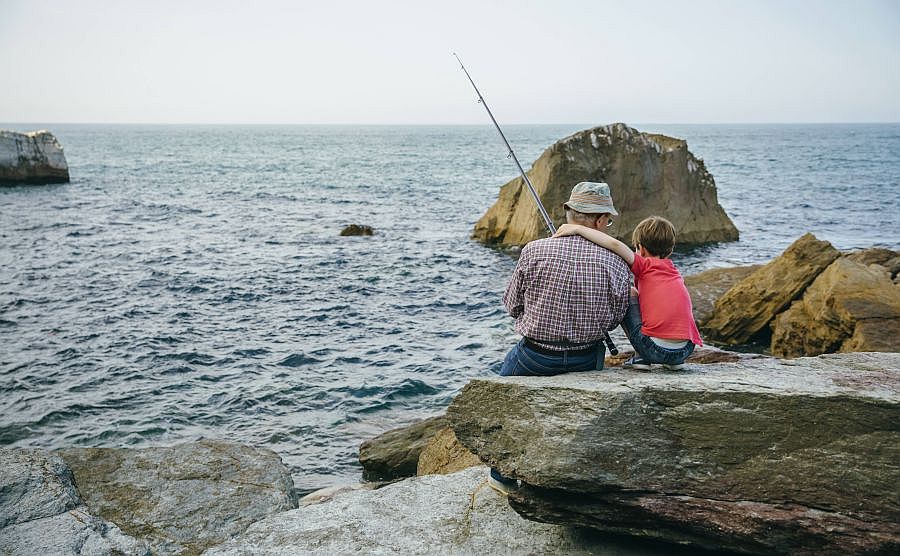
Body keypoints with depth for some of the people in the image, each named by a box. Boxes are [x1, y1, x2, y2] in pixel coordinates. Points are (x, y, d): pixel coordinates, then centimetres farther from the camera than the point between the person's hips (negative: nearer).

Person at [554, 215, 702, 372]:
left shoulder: (646, 265, 3)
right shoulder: (674, 272, 22)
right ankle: (676, 361, 19)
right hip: (685, 350, 6)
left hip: (654, 348, -6)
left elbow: (615, 244, -11)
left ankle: (641, 357, 12)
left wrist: (578, 229, -8)